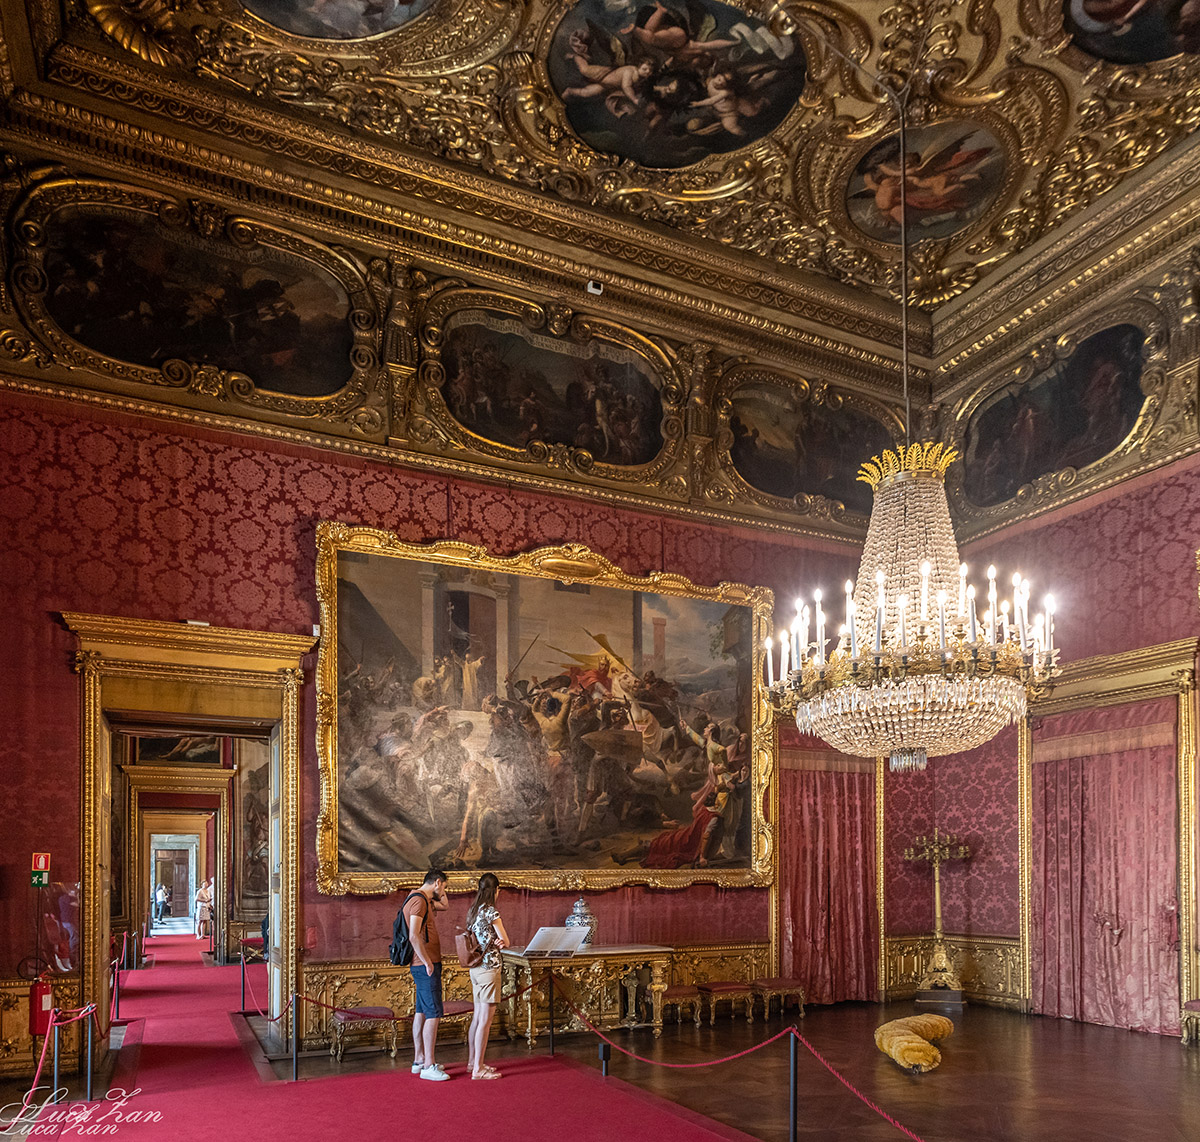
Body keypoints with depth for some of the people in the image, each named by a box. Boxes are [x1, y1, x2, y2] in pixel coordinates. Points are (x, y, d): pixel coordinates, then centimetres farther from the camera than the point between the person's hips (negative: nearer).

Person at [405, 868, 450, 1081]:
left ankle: (419, 1060, 22)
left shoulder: (422, 899, 15)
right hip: (426, 966, -10)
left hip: (422, 966, 10)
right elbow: (414, 936, -25)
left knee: (422, 1012, 15)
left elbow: (443, 906, 32)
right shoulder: (419, 900, -16)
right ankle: (428, 1066, -6)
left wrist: (439, 895, 16)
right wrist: (427, 962, -20)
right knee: (433, 1014, -9)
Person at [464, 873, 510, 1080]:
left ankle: (472, 1062, 26)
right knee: (486, 1020, -3)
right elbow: (506, 942, -11)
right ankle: (478, 1069, 0)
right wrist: (498, 941, 5)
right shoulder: (491, 912, -16)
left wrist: (493, 942, 0)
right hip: (489, 968, -9)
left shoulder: (472, 911, 9)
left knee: (477, 1017, 17)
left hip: (475, 968, 9)